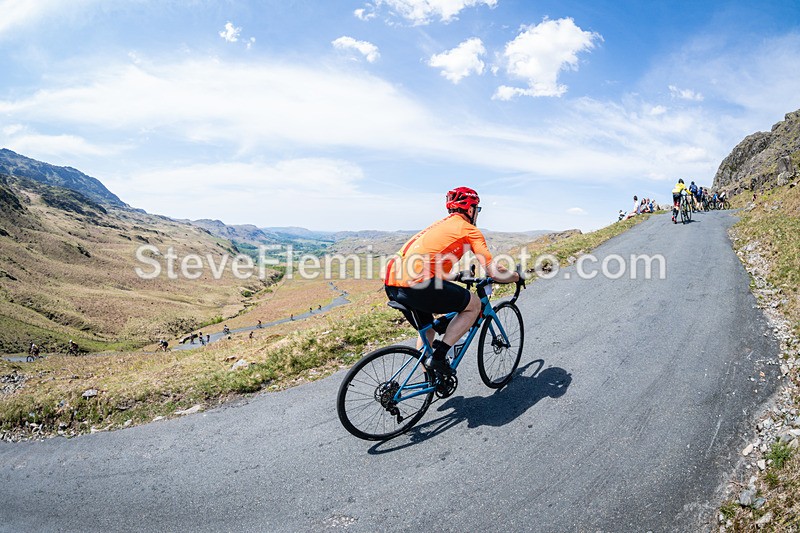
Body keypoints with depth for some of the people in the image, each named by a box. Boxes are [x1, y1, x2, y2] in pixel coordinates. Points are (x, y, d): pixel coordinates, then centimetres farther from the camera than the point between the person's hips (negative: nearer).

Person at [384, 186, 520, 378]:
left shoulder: (440, 224, 30)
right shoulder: (469, 230, 6)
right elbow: (495, 272, 2)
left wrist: (458, 275, 50)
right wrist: (516, 276, 22)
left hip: (391, 285, 9)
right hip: (416, 285, -9)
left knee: (427, 329, 29)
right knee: (474, 304, 10)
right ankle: (439, 356, 4)